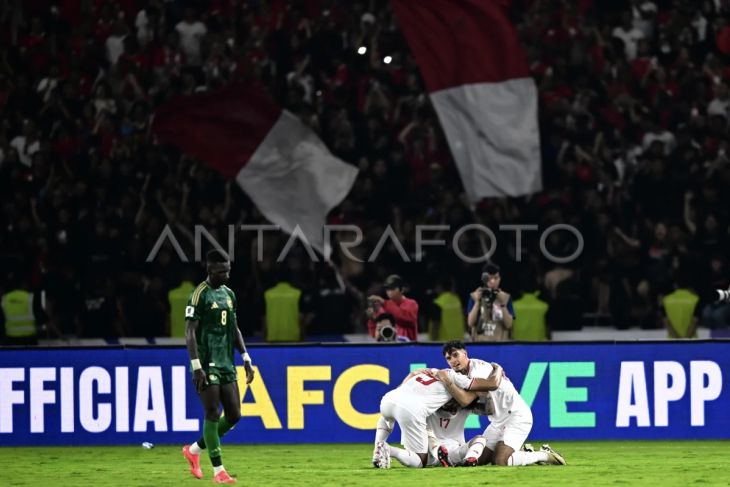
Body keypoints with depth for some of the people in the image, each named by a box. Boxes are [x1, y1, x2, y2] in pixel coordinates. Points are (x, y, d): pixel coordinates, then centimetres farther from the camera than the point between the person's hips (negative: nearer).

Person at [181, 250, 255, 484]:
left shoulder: (229, 294, 14)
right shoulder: (200, 295, -9)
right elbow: (190, 332, -12)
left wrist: (246, 358, 13)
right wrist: (196, 366, -18)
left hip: (226, 364, 8)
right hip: (207, 365, -8)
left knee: (233, 415, 5)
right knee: (213, 415, -8)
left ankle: (194, 450, 22)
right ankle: (218, 471, -4)